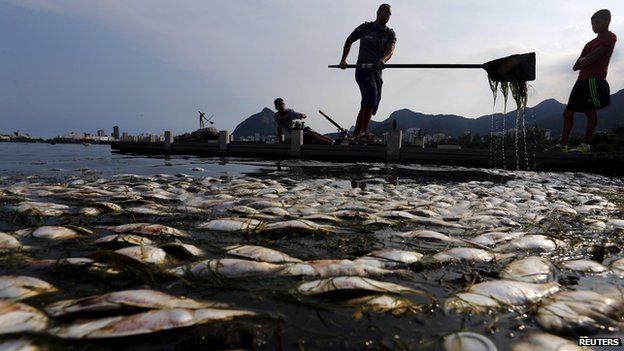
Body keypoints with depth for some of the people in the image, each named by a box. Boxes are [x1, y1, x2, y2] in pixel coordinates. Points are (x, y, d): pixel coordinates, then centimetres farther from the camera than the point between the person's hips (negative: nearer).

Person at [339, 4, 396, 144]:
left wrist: (383, 59, -33)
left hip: (377, 71, 4)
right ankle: (364, 132, -26)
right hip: (363, 68, -4)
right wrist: (343, 59, 10)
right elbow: (349, 41, 19)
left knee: (371, 104, 4)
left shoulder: (390, 34, 9)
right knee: (371, 94, -28)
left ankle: (355, 135, 14)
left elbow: (390, 50, -11)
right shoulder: (365, 27, 6)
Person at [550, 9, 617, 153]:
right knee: (568, 112, 3)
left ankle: (586, 145, -13)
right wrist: (584, 62, -2)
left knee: (590, 111, -14)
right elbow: (576, 66, 17)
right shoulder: (592, 43, 28)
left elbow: (594, 57, -9)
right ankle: (563, 145, 3)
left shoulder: (610, 37, 4)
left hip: (594, 78, -9)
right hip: (582, 79, 9)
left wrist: (583, 61, 5)